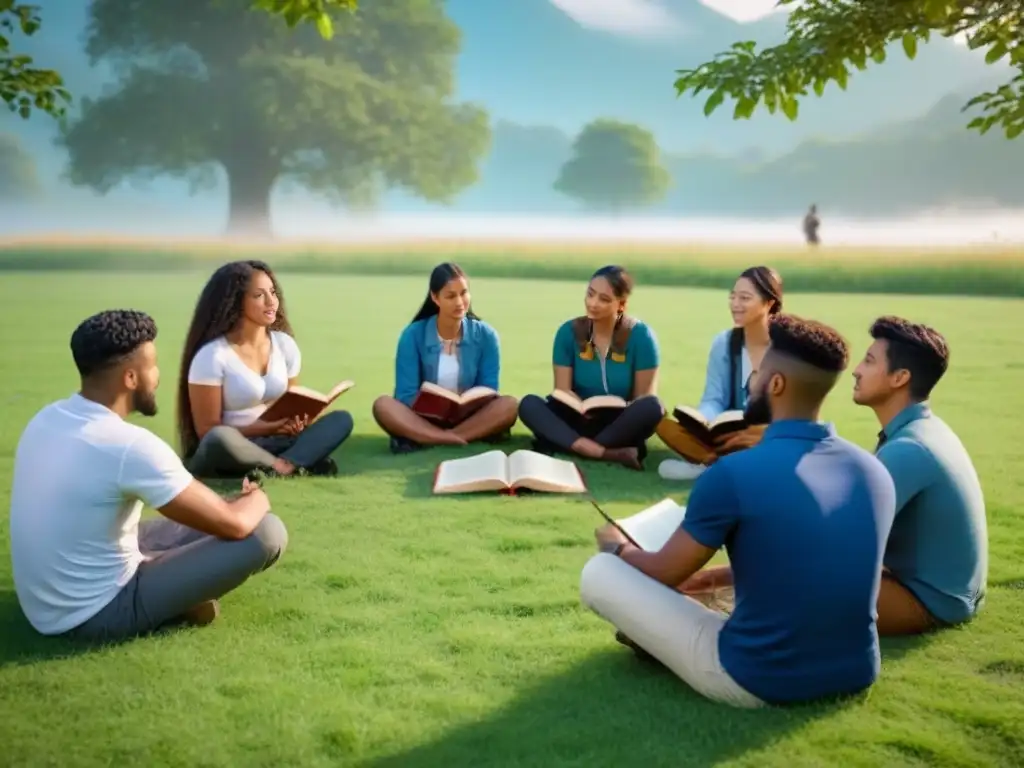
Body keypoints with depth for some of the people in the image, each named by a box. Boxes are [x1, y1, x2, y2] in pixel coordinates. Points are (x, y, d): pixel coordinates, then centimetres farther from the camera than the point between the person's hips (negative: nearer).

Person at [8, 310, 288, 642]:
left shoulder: (47, 418, 0)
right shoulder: (129, 445, -26)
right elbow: (233, 524, -20)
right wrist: (257, 499, 3)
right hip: (98, 614, -9)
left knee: (200, 520, 23)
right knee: (267, 532, -12)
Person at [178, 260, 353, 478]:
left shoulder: (285, 344, 3)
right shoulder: (212, 356, -13)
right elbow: (207, 430, -12)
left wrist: (295, 422, -13)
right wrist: (265, 427, -23)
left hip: (271, 445, 6)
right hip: (229, 453, -5)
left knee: (341, 419, -14)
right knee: (219, 438, -40)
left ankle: (284, 466, -36)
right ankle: (301, 465, -27)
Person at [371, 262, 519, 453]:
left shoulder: (485, 335, -2)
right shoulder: (413, 335, -5)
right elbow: (406, 395, -9)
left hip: (470, 417, 1)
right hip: (425, 418, -1)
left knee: (508, 404, -27)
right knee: (383, 405, -28)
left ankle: (418, 439, -30)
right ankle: (477, 435, -35)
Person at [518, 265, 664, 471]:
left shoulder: (640, 335, -7)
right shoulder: (569, 331, -2)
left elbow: (644, 397, -7)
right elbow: (562, 390, -4)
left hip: (621, 425, -1)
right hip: (581, 420, 2)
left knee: (652, 407, -32)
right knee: (529, 404, -25)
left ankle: (566, 446, -30)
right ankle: (610, 454, -39)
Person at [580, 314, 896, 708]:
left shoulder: (733, 473, -18)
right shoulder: (875, 471, 0)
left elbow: (664, 575, -3)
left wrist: (618, 546, 19)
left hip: (756, 681, -6)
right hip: (856, 676, 6)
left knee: (599, 573, 3)